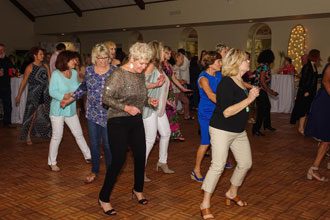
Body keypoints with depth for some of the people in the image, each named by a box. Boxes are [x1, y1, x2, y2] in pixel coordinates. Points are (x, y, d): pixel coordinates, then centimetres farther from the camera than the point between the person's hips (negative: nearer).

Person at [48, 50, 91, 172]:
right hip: (58, 110, -5)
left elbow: (78, 88, 10)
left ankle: (88, 156, 25)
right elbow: (52, 91, -17)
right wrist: (64, 96, -30)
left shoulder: (74, 73, 2)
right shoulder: (56, 74, -12)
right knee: (57, 137, 3)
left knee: (79, 134, 13)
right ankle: (52, 162, 17)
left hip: (71, 110, 5)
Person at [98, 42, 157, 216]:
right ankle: (104, 198, 12)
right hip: (118, 122, -7)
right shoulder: (118, 74, -16)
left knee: (140, 156, 12)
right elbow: (106, 98, -17)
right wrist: (126, 108, -25)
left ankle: (138, 190, 36)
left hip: (136, 121, 7)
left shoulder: (141, 75, 6)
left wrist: (149, 101, -3)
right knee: (119, 160, -6)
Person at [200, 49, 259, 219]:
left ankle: (232, 193, 36)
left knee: (246, 163, 14)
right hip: (222, 130, -9)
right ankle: (205, 205, 6)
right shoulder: (226, 83, -21)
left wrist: (252, 93, 5)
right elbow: (226, 112, -27)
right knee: (218, 166, -8)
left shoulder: (240, 81, 6)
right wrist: (249, 99, -24)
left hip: (239, 131, 9)